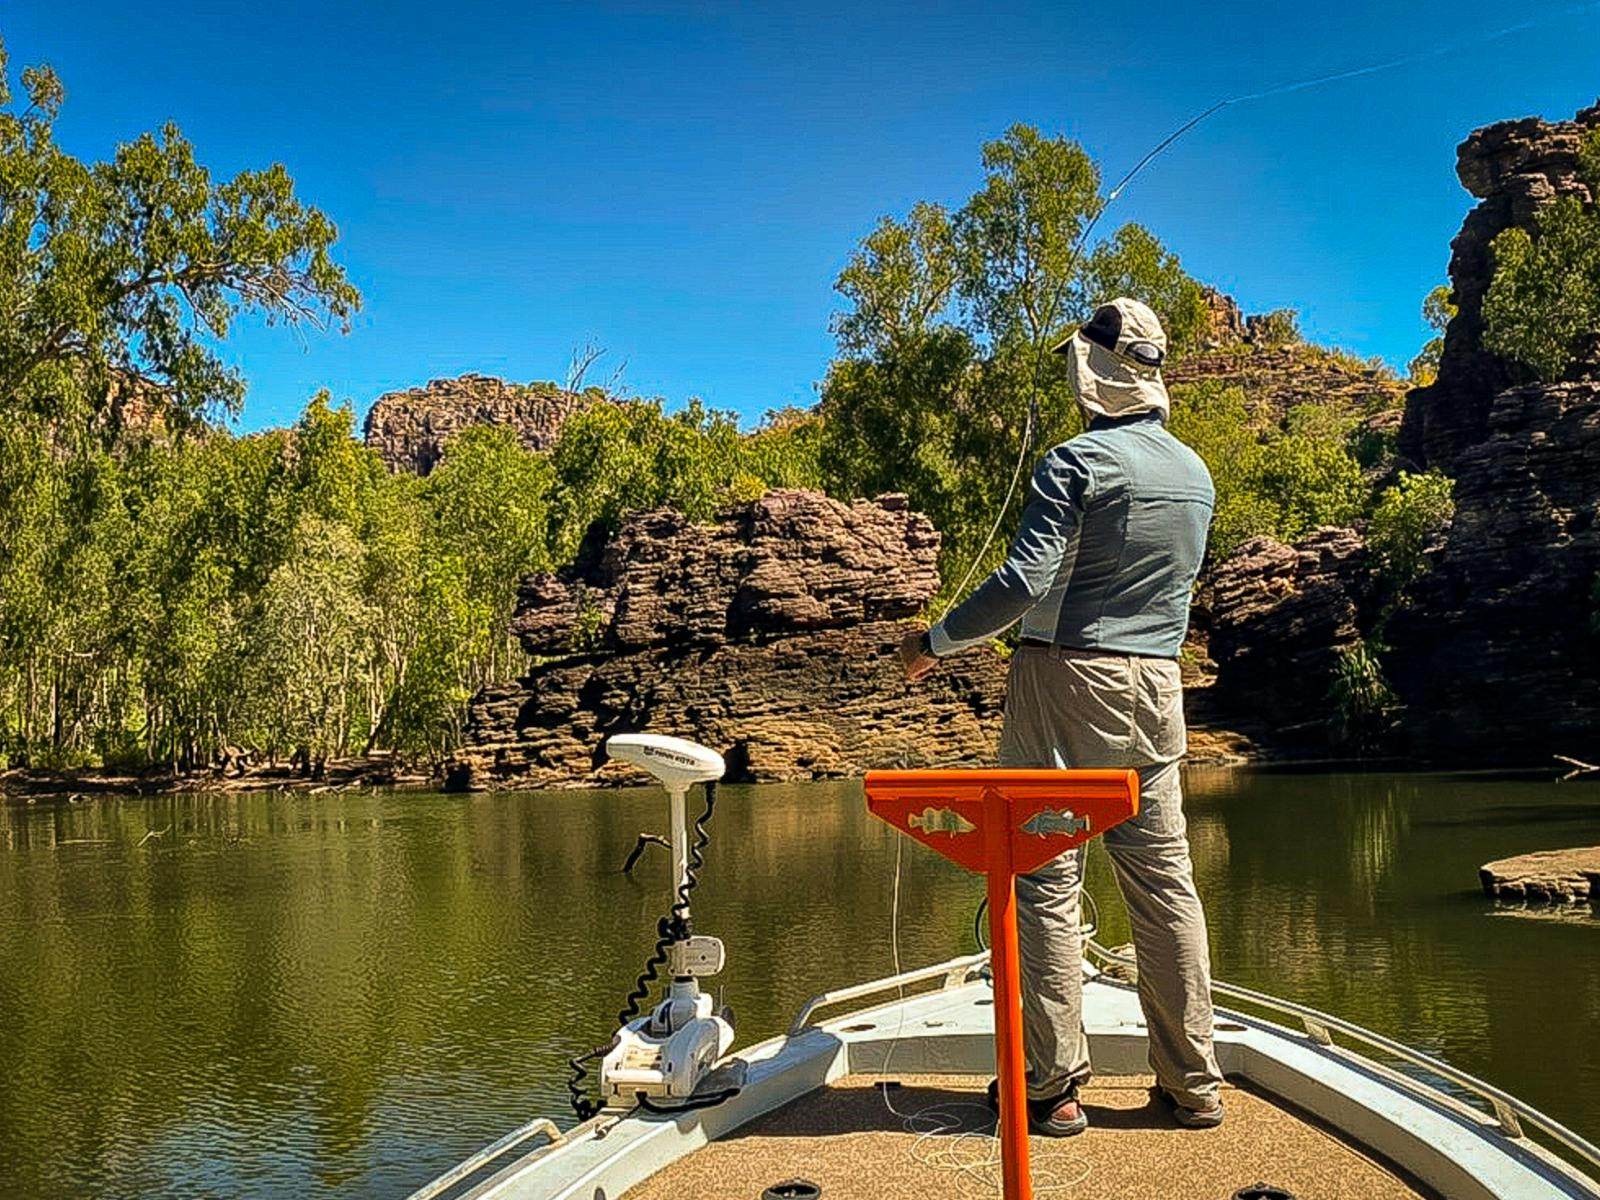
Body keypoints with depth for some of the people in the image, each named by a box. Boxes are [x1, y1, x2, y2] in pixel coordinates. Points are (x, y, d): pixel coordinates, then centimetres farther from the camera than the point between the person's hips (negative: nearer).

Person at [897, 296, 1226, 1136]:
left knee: (1047, 881, 0)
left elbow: (1024, 582, -18)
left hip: (1066, 680, -6)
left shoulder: (1078, 462, -11)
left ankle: (1055, 1087, 4)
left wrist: (936, 643, -8)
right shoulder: (1196, 473, 11)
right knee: (1165, 879, 9)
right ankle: (1193, 1083, 16)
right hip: (1157, 685, 7)